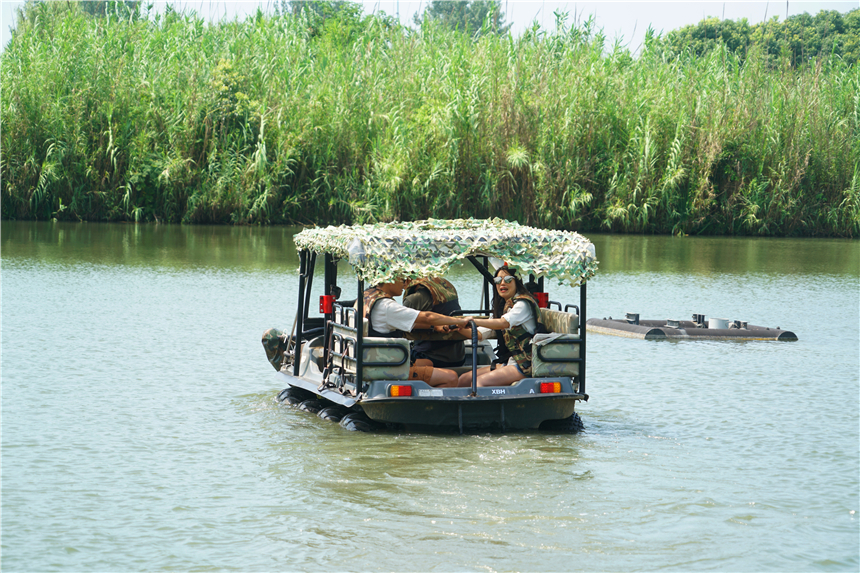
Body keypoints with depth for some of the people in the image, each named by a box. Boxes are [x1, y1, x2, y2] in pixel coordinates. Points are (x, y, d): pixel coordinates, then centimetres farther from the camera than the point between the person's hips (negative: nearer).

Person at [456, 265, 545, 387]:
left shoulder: (523, 303, -10)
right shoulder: (503, 307, 19)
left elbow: (503, 323, -28)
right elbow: (479, 334, 14)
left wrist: (472, 320, -32)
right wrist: (459, 327, -5)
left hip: (526, 365, -9)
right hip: (512, 362, 9)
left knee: (480, 381, -26)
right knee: (464, 379, 1)